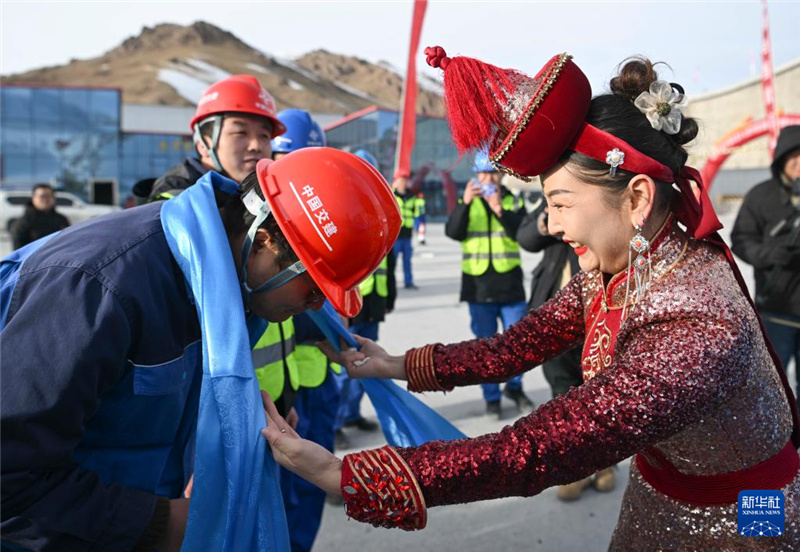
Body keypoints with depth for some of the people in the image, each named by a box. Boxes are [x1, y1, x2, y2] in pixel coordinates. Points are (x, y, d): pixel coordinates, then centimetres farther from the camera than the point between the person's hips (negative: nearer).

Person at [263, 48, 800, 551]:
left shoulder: (699, 331, -37)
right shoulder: (611, 270, -12)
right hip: (660, 497, 6)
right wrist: (400, 366, -5)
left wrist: (339, 474, -40)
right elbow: (516, 346, -4)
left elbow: (529, 453, -40)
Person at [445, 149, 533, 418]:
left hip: (510, 284, 0)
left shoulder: (514, 202, 6)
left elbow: (522, 233, -10)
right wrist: (465, 203, -25)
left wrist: (499, 209, -23)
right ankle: (491, 398, 19)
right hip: (478, 287, 0)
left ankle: (514, 387, 29)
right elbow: (453, 232, -10)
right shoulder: (467, 203, 6)